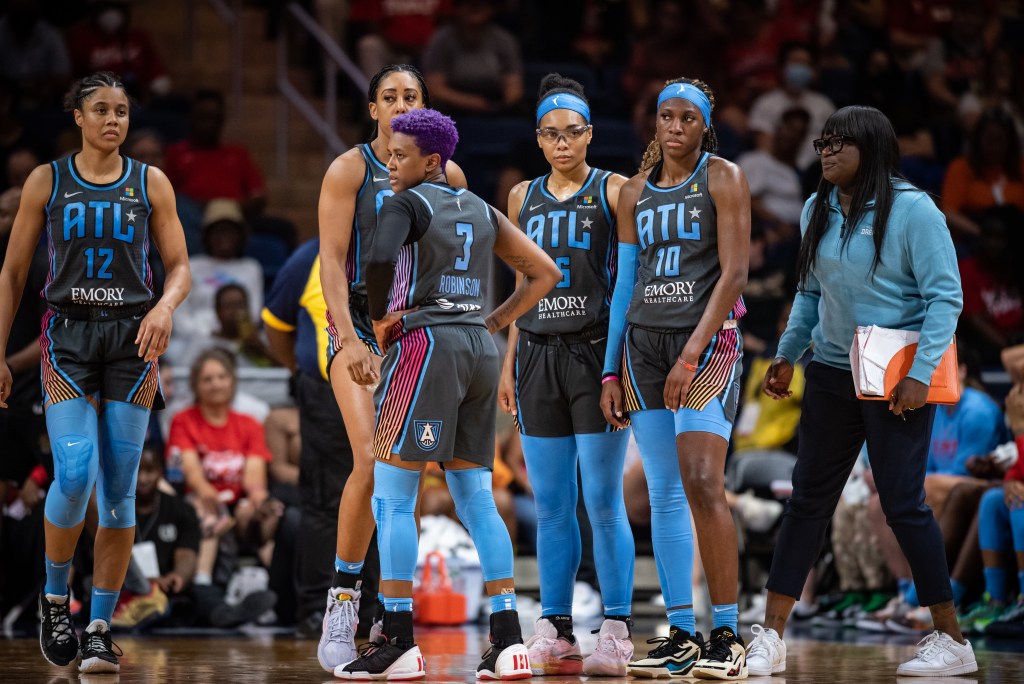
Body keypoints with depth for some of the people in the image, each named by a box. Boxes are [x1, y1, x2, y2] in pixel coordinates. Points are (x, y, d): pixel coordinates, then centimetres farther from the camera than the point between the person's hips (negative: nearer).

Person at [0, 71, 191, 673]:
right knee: (74, 475, -17)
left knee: (119, 489, -2)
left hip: (132, 339, 1)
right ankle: (55, 597, 6)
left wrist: (166, 306, -15)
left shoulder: (150, 183, 7)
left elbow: (179, 267, 8)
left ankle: (100, 630, 5)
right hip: (68, 336, -1)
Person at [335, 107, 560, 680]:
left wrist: (380, 319, -9)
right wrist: (494, 323, 15)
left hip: (426, 342, -7)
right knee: (476, 500, 9)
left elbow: (379, 261, -25)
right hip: (480, 351, 7)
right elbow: (545, 273, 19)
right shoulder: (480, 209, 17)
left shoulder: (405, 205, -5)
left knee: (392, 498, -3)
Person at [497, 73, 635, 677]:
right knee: (552, 504, 5)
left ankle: (617, 629, -2)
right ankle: (556, 629, 9)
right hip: (539, 354, 5)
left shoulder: (613, 190, 0)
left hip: (595, 351, -4)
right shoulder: (524, 197, 14)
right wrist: (508, 365, 14)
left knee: (603, 500, -6)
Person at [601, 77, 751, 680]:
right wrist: (611, 371, 12)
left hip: (708, 341, -6)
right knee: (665, 496, 3)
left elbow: (734, 272, -8)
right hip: (644, 341, 6)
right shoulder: (636, 192, 15)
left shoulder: (723, 179, -1)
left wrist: (691, 354, -15)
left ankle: (727, 636, -13)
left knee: (703, 484, -17)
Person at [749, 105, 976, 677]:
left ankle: (952, 641, 7)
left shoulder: (911, 210, -12)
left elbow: (946, 296, -14)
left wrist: (920, 374, -19)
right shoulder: (818, 211, 8)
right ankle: (771, 638, 10)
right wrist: (788, 355, 13)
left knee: (904, 502, -5)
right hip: (832, 374, 6)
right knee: (808, 500, 6)